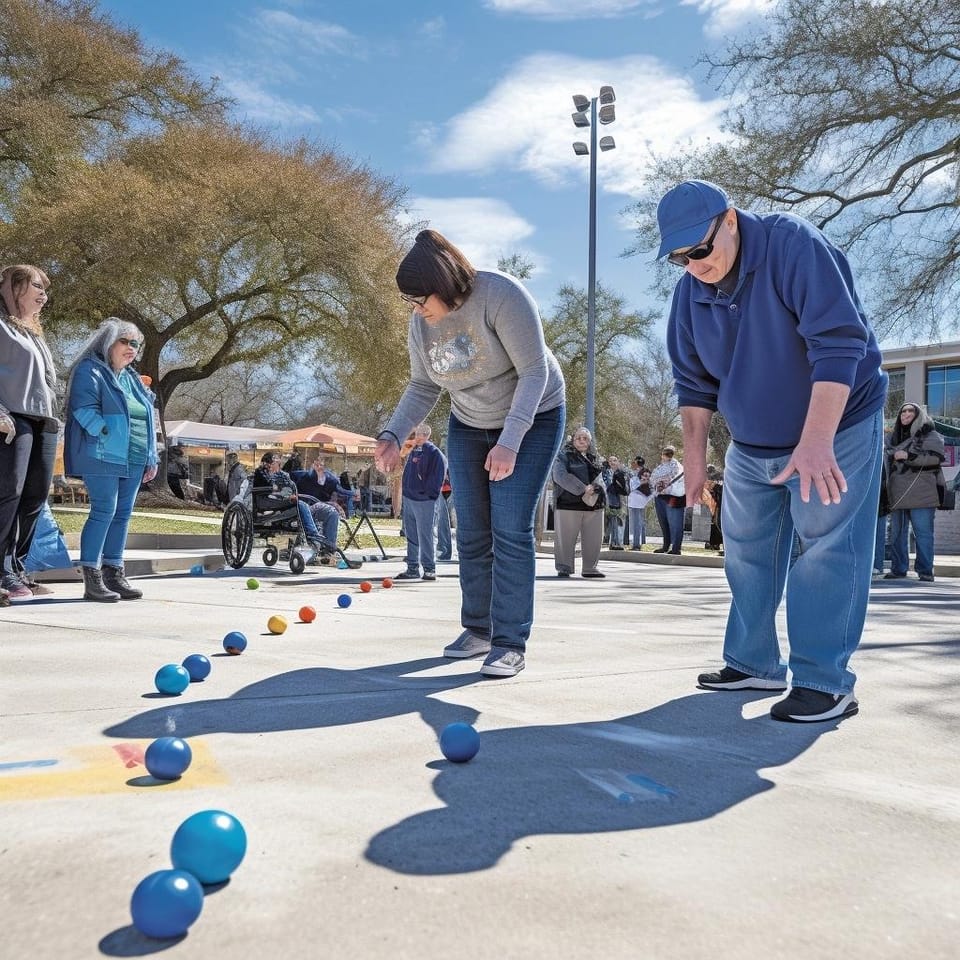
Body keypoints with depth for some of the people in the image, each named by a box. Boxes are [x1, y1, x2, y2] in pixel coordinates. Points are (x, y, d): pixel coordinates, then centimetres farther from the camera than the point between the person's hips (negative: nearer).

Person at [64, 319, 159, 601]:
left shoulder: (132, 378, 22)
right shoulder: (90, 370, -2)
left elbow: (145, 420, 21)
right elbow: (84, 409, -15)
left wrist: (151, 459, 15)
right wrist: (110, 435, -20)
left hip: (133, 460, 8)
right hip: (104, 456, -8)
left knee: (122, 515, 7)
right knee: (104, 512, -11)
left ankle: (114, 573, 13)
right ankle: (92, 578, -7)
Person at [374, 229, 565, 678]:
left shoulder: (501, 295, -28)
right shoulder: (421, 323, -8)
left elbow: (535, 371, -28)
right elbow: (422, 387, 1)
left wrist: (510, 441, -37)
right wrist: (393, 434, -15)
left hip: (532, 418, -6)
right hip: (468, 426, 6)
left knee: (510, 530, -14)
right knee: (471, 532, 5)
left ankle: (510, 644, -7)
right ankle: (478, 629, 18)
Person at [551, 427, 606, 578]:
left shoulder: (594, 458, 20)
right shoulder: (564, 456, 1)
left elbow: (600, 478, 17)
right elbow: (560, 475, -13)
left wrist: (594, 488, -8)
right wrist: (582, 489, -18)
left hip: (594, 504, 5)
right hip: (569, 503, -5)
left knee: (593, 538, 6)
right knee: (566, 537, -2)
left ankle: (590, 568, 17)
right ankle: (564, 568, 7)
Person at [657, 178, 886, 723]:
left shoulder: (794, 245, -22)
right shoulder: (690, 292, -5)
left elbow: (839, 342, -29)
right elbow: (694, 382, 5)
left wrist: (816, 441, -36)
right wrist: (696, 456, 2)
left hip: (836, 429, -6)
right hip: (752, 447, 7)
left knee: (825, 547, -10)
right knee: (747, 553, 9)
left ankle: (825, 681, -3)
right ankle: (754, 664, 21)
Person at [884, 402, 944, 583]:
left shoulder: (929, 435, 5)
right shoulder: (893, 437, 21)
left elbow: (936, 457, -10)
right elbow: (887, 461, 29)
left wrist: (908, 456, -16)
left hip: (921, 494, -5)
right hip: (898, 495, 5)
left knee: (923, 532, -6)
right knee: (897, 533, 5)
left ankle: (925, 571, -3)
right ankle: (898, 569, 10)